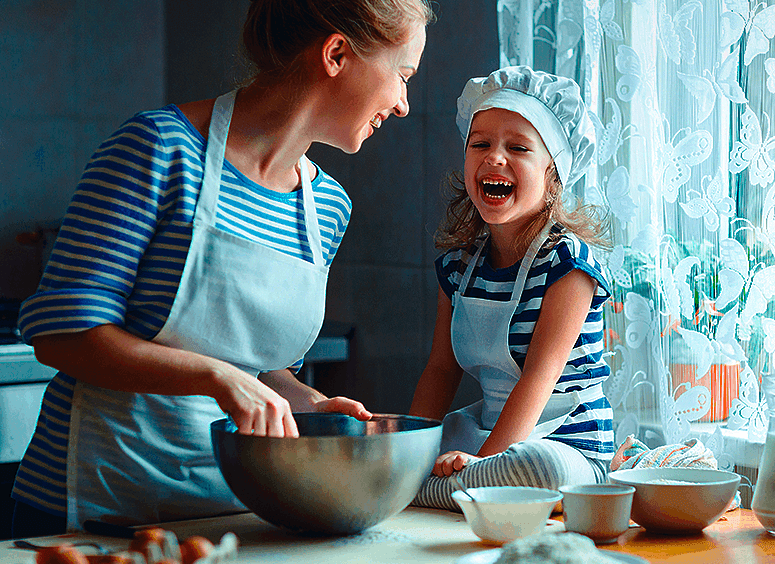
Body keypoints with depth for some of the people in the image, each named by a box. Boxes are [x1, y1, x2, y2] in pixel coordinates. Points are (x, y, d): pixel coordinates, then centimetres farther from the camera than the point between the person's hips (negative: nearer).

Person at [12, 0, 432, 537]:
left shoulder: (328, 205, 6)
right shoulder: (161, 147, -14)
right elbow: (60, 334, -17)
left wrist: (309, 405, -5)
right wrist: (217, 377, -26)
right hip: (100, 498, -6)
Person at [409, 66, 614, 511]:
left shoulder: (567, 261, -14)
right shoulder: (459, 263, 5)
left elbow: (539, 376, -22)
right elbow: (441, 369, 9)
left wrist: (484, 459, -31)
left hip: (568, 447, -5)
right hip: (486, 427, 5)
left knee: (541, 469, -40)